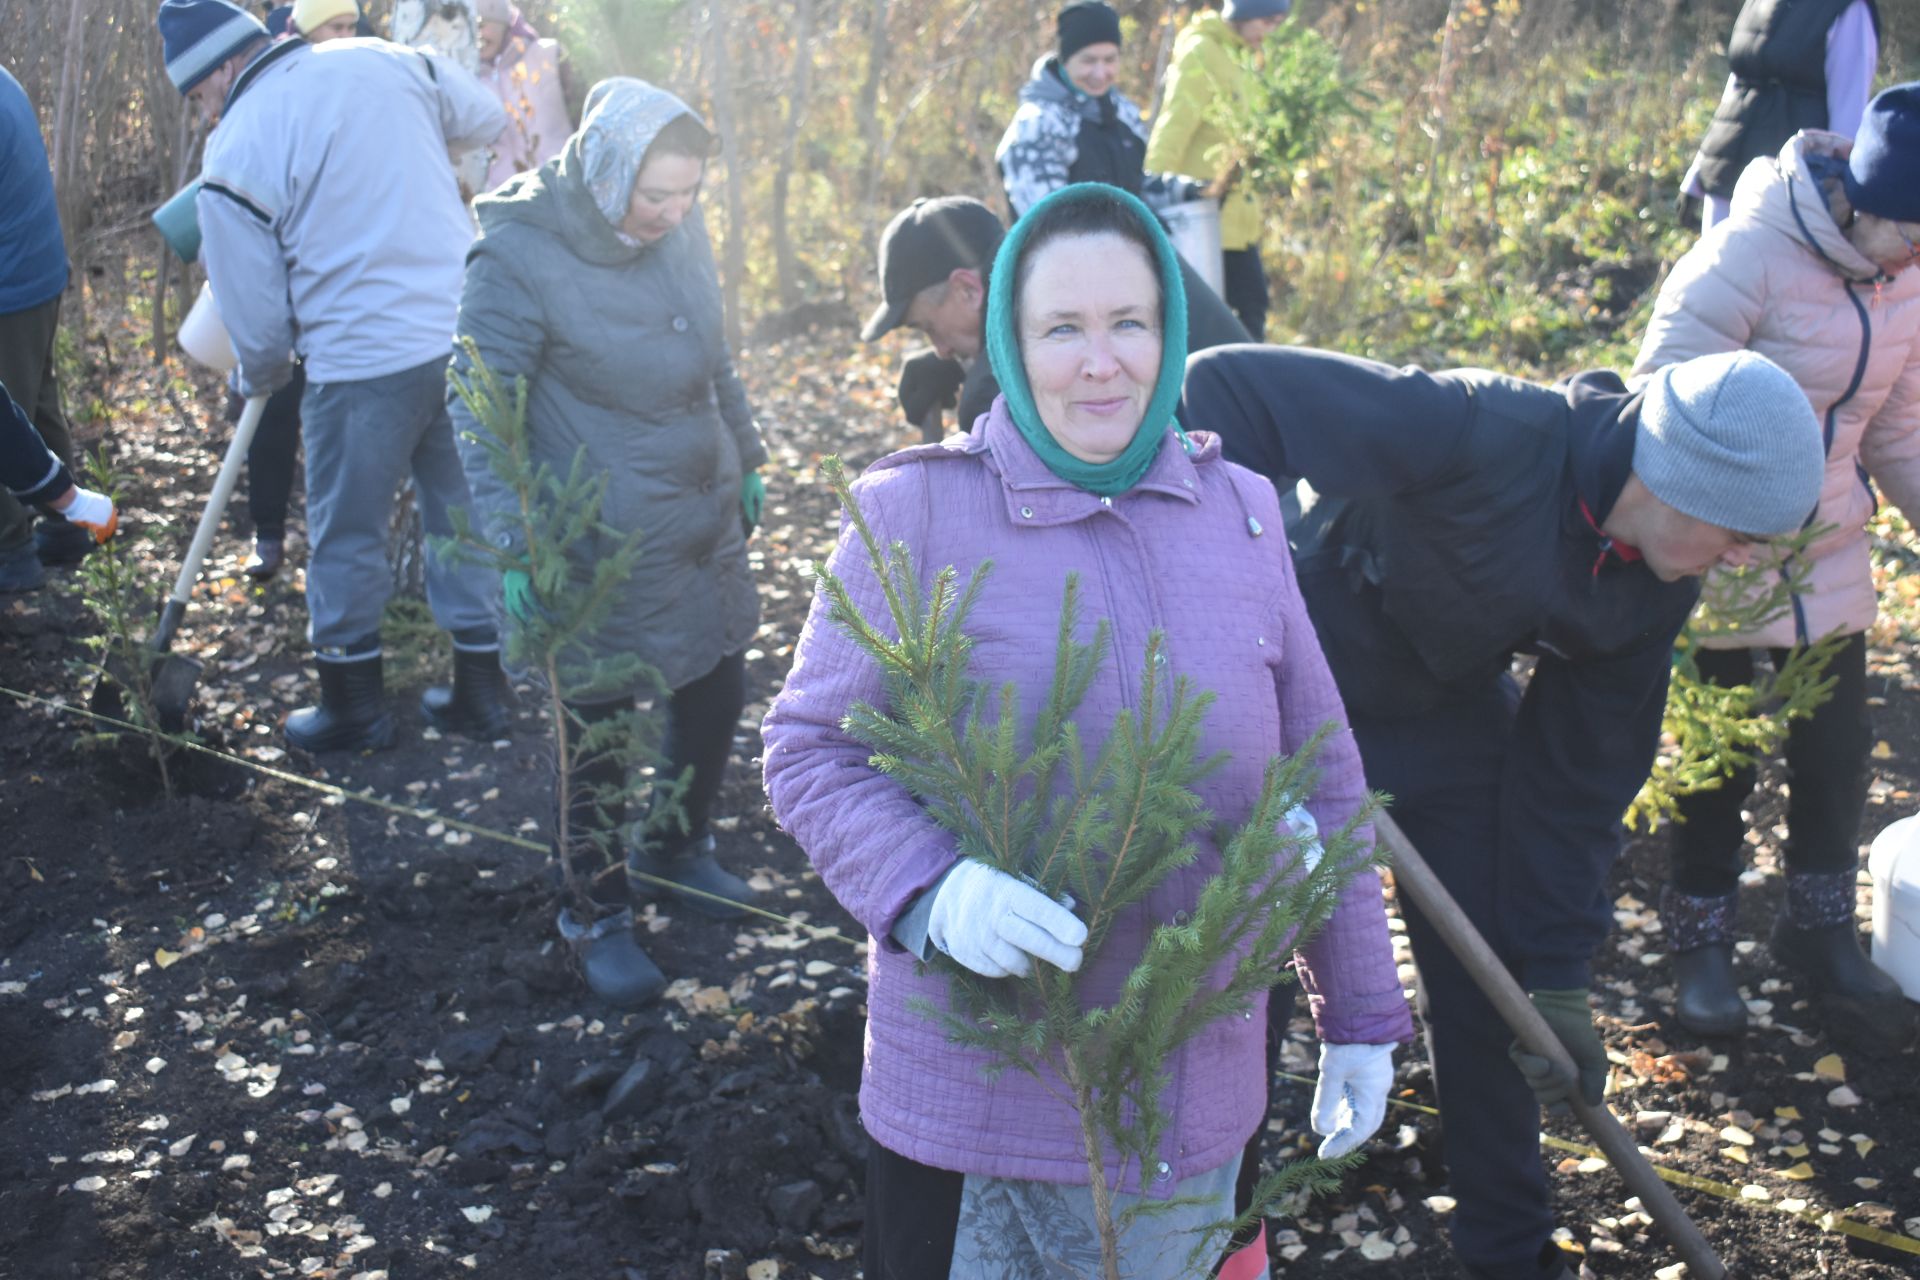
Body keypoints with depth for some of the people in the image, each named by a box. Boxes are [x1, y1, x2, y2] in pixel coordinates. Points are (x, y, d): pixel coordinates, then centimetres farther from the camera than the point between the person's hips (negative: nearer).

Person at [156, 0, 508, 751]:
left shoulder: (234, 159, -8)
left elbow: (257, 319, -2)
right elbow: (485, 119, 18)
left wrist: (260, 378, 19)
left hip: (362, 364, -5)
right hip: (468, 336, 5)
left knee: (347, 540, 13)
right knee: (465, 521, 16)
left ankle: (355, 707, 27)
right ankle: (480, 695, 27)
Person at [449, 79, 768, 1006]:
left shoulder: (678, 226, -3)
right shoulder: (518, 256, -21)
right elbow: (481, 416, -18)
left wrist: (745, 459, 19)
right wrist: (512, 545, -25)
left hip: (709, 521, 6)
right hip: (606, 550, -6)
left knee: (718, 693, 19)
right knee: (603, 730, 8)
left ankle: (677, 848, 46)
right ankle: (599, 919, 30)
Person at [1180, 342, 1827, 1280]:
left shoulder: (1654, 592, -10)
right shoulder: (1485, 436, -33)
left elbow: (1580, 775, -2)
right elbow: (1225, 385, -34)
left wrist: (1557, 975, -4)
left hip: (1455, 717, 6)